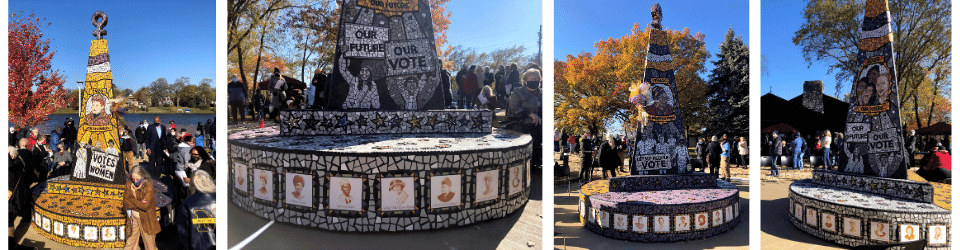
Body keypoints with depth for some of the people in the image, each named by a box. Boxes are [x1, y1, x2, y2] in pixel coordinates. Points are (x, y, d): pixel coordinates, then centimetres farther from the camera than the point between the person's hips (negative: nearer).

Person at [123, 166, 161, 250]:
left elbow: (145, 206, -21)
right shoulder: (129, 184, -1)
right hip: (133, 217, 4)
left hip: (146, 219, -4)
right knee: (131, 240, 13)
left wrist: (132, 200, -13)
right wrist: (139, 203, -18)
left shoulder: (148, 186, -16)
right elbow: (125, 202, -5)